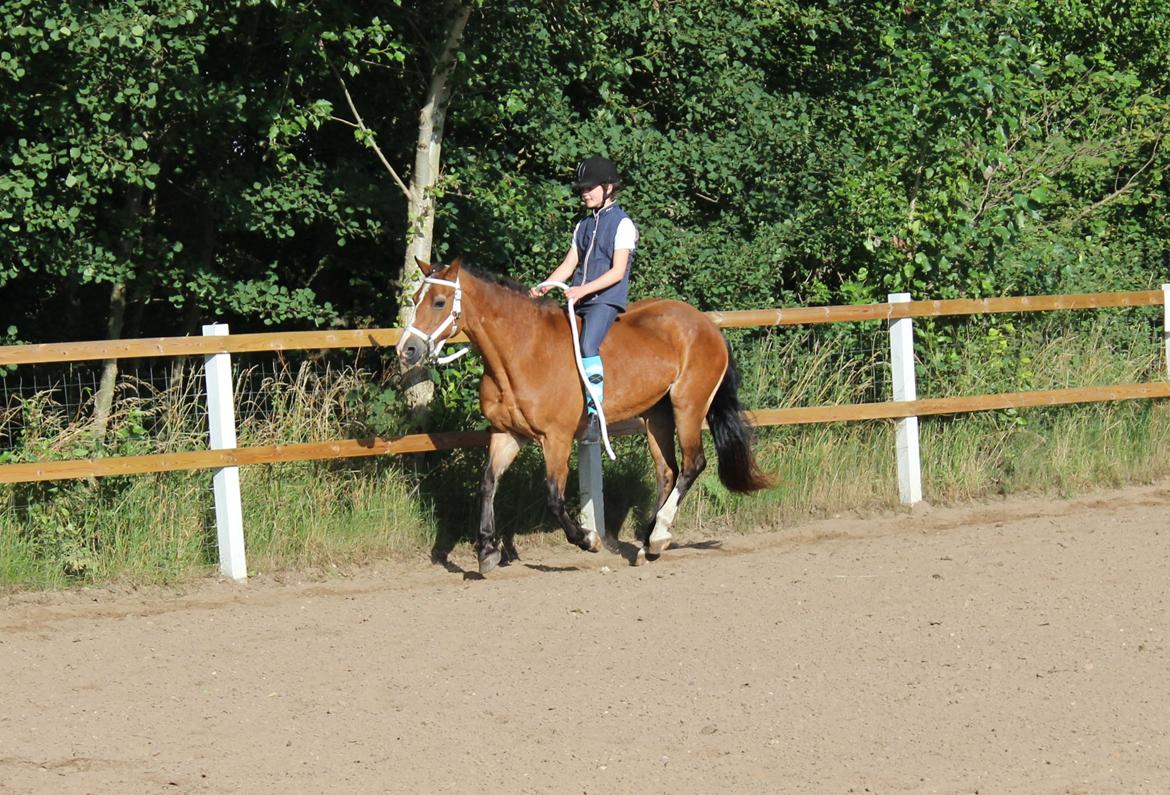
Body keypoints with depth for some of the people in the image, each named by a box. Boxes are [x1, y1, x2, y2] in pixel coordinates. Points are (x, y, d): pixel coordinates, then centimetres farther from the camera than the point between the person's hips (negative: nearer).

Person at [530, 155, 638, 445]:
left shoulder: (622, 224, -3)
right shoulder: (583, 225, 20)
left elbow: (617, 271, -12)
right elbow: (568, 265, 17)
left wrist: (584, 289, -23)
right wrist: (543, 288, 0)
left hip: (606, 299, -9)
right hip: (578, 301, 9)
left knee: (588, 346, -30)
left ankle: (595, 415, -31)